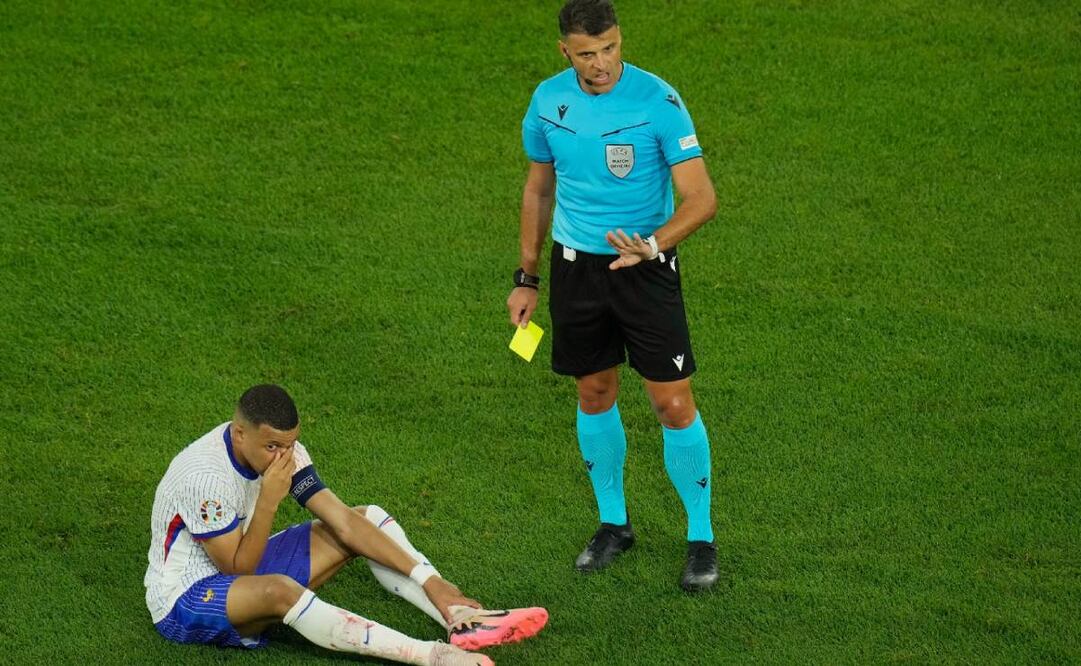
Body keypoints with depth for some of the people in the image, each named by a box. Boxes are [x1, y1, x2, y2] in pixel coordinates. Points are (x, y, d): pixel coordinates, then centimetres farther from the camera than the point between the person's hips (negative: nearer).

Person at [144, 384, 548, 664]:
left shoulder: (282, 450, -8)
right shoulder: (205, 475, -30)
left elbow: (344, 522, -9)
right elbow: (239, 569, -25)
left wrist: (430, 581, -14)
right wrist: (269, 500, -34)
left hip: (239, 569, 8)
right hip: (182, 599, -8)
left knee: (367, 518, -1)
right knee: (278, 590, -41)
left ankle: (460, 620, -18)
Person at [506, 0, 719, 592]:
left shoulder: (657, 100, -16)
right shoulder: (548, 101, -2)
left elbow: (702, 198, -17)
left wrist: (651, 244, -34)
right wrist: (526, 278, 13)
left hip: (646, 266, -4)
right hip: (575, 266, 4)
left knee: (673, 405, -4)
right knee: (595, 395, 13)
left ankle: (701, 538, 11)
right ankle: (613, 523, 30)